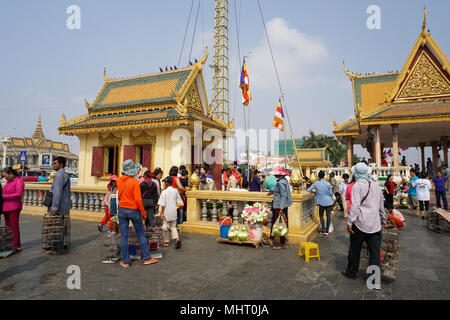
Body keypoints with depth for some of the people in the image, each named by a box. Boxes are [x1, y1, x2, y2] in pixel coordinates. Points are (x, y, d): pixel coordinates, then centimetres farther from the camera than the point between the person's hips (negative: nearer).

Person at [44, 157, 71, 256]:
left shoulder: (59, 175, -14)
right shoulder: (65, 175, 18)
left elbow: (57, 191, -21)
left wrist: (54, 207, -23)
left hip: (58, 206, -10)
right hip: (63, 206, 10)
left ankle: (56, 249, -2)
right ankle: (60, 247, 22)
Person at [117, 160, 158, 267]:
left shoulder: (119, 180, -2)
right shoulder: (135, 182, -17)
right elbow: (138, 199, -19)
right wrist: (143, 213, -8)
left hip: (122, 209, 4)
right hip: (133, 210, -4)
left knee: (124, 236, 10)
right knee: (141, 235, 10)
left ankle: (125, 261, 18)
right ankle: (146, 258, 18)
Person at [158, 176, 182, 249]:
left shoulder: (164, 192, -13)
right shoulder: (175, 191, 1)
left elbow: (162, 204, -14)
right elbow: (178, 201, 7)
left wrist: (162, 213, -10)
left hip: (166, 212, -4)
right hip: (174, 211, 4)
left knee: (166, 226, 11)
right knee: (173, 226, 14)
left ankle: (166, 242, 19)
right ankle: (177, 239, -5)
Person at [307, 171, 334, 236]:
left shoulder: (316, 183, -6)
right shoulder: (328, 183, -5)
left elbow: (308, 190, 1)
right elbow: (331, 194, 2)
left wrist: (313, 191, 21)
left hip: (322, 203, -1)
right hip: (329, 202, 1)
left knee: (321, 215, 14)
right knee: (328, 216, 8)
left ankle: (323, 229, 3)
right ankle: (327, 230, 11)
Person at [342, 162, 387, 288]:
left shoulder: (357, 185, -9)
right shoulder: (376, 186, 9)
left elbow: (355, 206, -17)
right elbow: (381, 206, 19)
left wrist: (350, 222, -14)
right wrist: (383, 220, 30)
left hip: (360, 223, -5)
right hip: (375, 224, 5)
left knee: (354, 250, 12)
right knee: (375, 252, 7)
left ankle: (351, 272, 27)